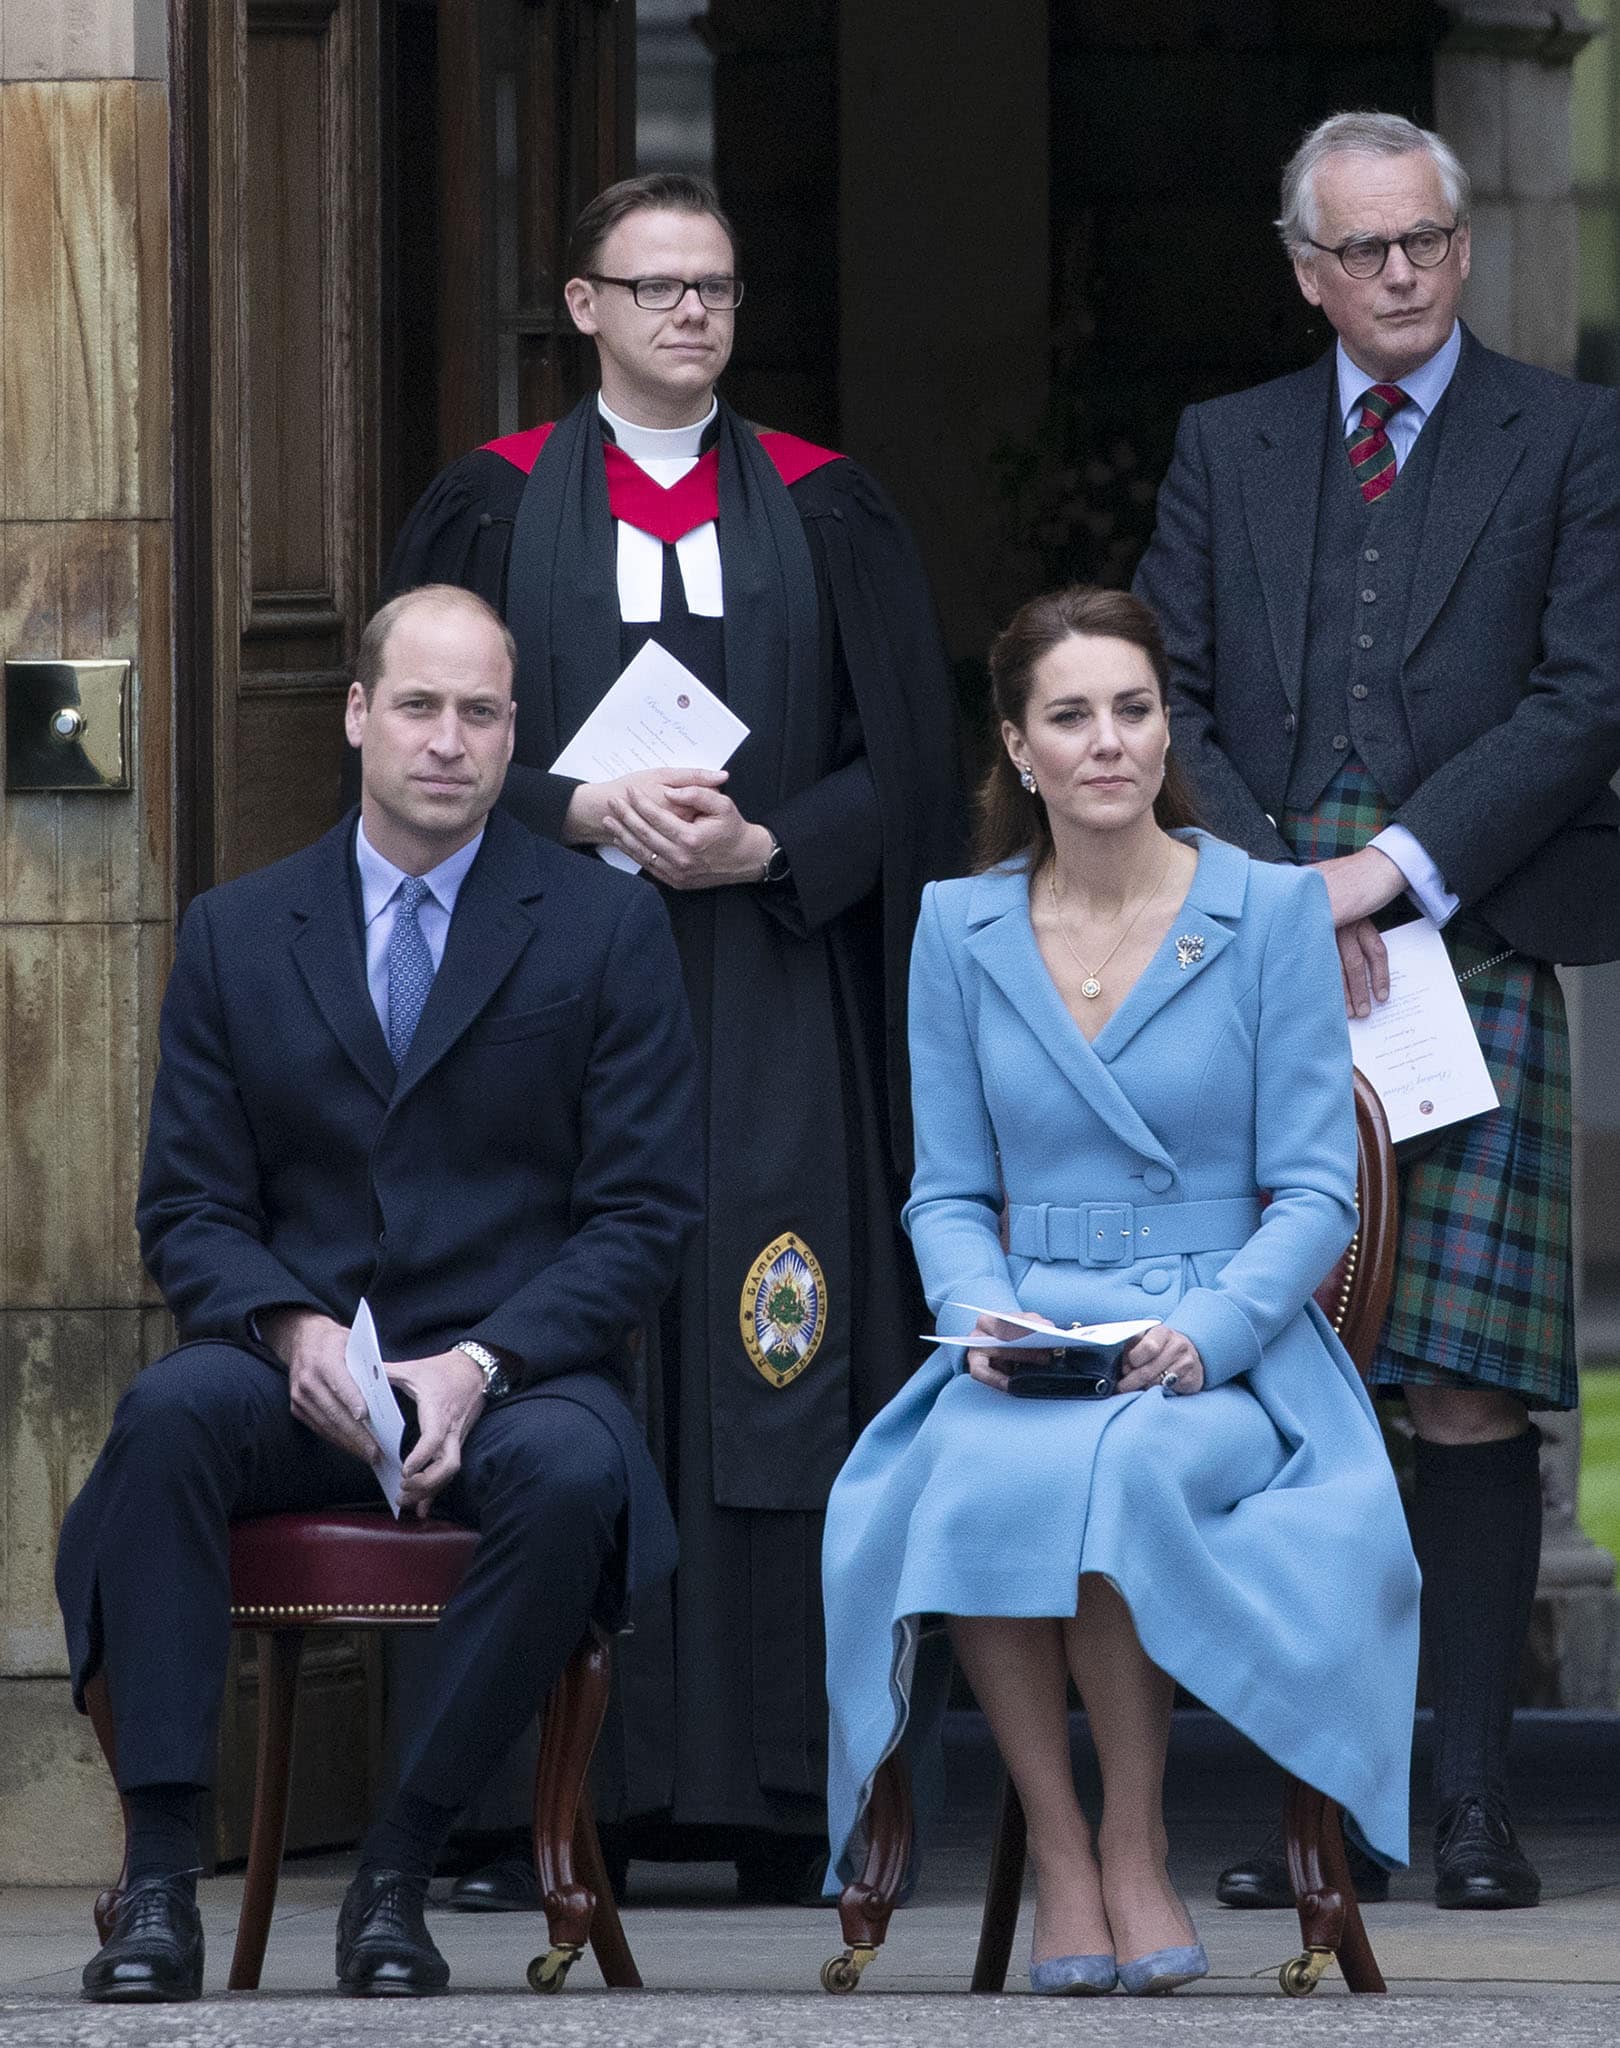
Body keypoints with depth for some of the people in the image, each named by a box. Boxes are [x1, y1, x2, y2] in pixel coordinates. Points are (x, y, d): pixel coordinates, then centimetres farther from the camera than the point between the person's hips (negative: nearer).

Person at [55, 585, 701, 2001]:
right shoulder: (237, 936, 11)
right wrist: (296, 1332, -14)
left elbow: (644, 1217, 0)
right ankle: (160, 1880, -32)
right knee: (168, 1414, -32)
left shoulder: (607, 926, 5)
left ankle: (399, 1873, -23)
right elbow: (189, 1210, 8)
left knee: (571, 1472, -36)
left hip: (517, 1370, -1)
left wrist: (478, 1366, -15)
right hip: (297, 1375, 1)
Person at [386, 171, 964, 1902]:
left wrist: (764, 845, -11)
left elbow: (899, 761, 5)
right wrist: (584, 814, -14)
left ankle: (775, 1799, -3)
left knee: (767, 1373, -4)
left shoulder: (824, 512, 9)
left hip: (773, 985, 1)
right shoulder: (497, 508, 7)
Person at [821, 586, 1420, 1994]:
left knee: (1113, 1466, -36)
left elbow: (1314, 1191, 0)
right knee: (965, 1482, -34)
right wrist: (981, 1312, -8)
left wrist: (1206, 1334, -17)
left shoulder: (1272, 909, 3)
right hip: (1024, 1340, 2)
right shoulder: (960, 929, 11)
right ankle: (1056, 1851, -22)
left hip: (1226, 1351, -2)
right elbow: (949, 1192, 14)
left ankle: (1135, 1848, -20)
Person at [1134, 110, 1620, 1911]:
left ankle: (1471, 1804, -3)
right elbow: (1166, 701, 10)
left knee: (1469, 1393, -6)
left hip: (1472, 947, -2)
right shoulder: (1225, 450, 16)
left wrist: (1389, 866, -11)